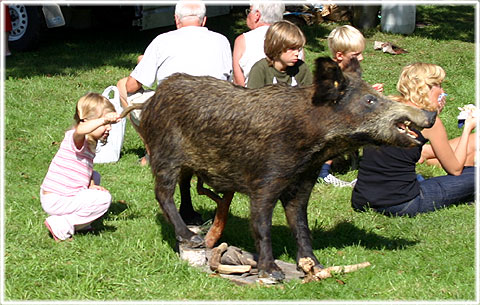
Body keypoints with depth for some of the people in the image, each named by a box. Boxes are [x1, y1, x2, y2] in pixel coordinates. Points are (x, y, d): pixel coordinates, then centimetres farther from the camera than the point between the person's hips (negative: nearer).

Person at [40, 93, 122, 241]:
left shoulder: (90, 143, 13)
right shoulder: (76, 139, -17)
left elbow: (87, 172, 14)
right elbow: (80, 130, -44)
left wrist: (91, 186, -5)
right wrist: (104, 119, -53)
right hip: (55, 201, -10)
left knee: (95, 176, 26)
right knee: (104, 198, -16)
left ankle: (78, 222, 18)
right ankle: (61, 225, -11)